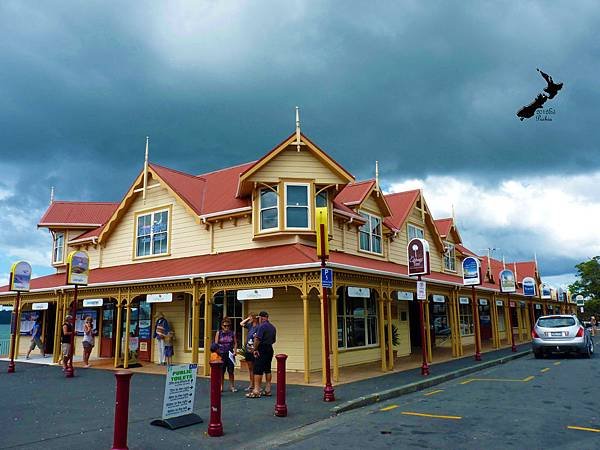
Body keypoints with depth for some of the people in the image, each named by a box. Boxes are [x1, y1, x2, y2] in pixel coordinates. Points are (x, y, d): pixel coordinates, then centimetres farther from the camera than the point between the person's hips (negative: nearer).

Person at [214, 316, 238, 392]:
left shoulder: (232, 333, 5)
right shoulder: (218, 333, 3)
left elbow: (235, 343, 9)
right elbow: (215, 344, 1)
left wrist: (235, 351, -4)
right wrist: (218, 353, -9)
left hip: (230, 354, 1)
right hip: (221, 355, -1)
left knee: (230, 371, 1)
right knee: (221, 371, 3)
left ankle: (232, 386, 11)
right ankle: (221, 387, 14)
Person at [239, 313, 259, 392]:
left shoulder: (258, 327, -14)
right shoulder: (250, 325, 9)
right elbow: (241, 323, 20)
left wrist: (254, 348, -20)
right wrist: (248, 318, 11)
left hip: (253, 350, -8)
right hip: (248, 350, 8)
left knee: (254, 368, -1)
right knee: (250, 368, 13)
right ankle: (251, 385, 22)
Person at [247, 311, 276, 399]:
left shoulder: (262, 326, -13)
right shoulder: (272, 327, 13)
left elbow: (257, 339, -21)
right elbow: (274, 340, 19)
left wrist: (255, 349, -13)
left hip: (262, 350, -8)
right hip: (270, 349, 8)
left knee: (258, 370, -6)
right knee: (268, 369, 11)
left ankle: (256, 391, -7)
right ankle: (268, 390, 14)